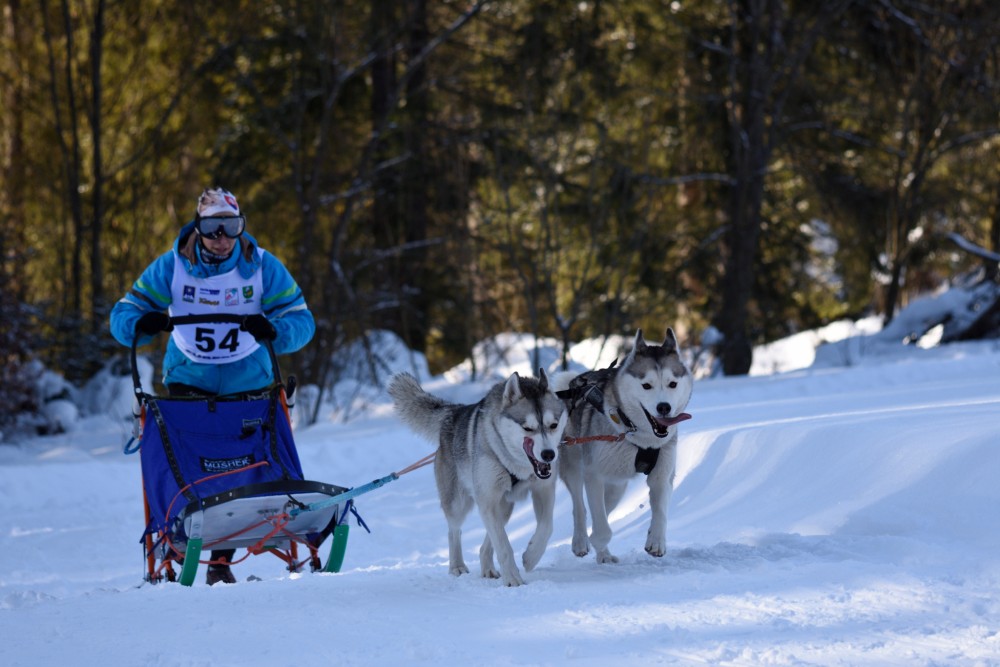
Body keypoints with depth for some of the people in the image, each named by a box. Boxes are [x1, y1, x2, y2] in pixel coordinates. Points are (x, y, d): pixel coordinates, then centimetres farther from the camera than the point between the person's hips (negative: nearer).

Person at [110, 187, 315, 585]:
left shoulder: (263, 267, -8)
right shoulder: (172, 266, -8)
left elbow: (301, 321, -13)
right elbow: (123, 314, -9)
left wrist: (273, 330, -36)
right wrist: (142, 324, -33)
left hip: (246, 383, 0)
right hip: (188, 378, 0)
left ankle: (221, 560, 9)